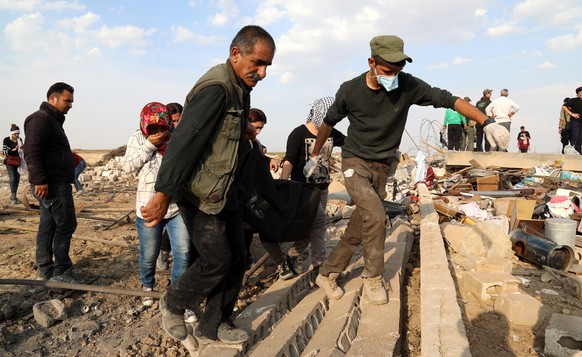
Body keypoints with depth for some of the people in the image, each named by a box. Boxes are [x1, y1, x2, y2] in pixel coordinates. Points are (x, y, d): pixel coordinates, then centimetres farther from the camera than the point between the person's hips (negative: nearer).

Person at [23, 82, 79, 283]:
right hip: (52, 184, -10)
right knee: (66, 224, -8)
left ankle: (44, 271, 18)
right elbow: (31, 151, -20)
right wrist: (39, 180, -25)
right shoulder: (41, 118, -10)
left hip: (54, 183, 10)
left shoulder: (53, 120, 21)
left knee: (48, 225, 11)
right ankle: (61, 273, -1)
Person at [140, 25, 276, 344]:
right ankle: (173, 303, 24)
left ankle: (212, 326, 25)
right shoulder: (215, 88, -20)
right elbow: (184, 140, -26)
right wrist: (164, 194, -28)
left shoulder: (239, 89, 10)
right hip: (200, 193, -9)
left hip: (226, 192, 9)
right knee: (217, 260, -3)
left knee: (236, 258, 9)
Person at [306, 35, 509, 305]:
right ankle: (373, 280, -2)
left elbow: (447, 99, -11)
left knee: (358, 228, 5)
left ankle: (327, 274, 23)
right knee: (375, 216, -22)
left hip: (381, 168, 3)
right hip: (355, 163, -3)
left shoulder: (407, 85, -12)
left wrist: (487, 122, -22)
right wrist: (315, 155, 14)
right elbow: (329, 122, 3)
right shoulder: (350, 91, -13)